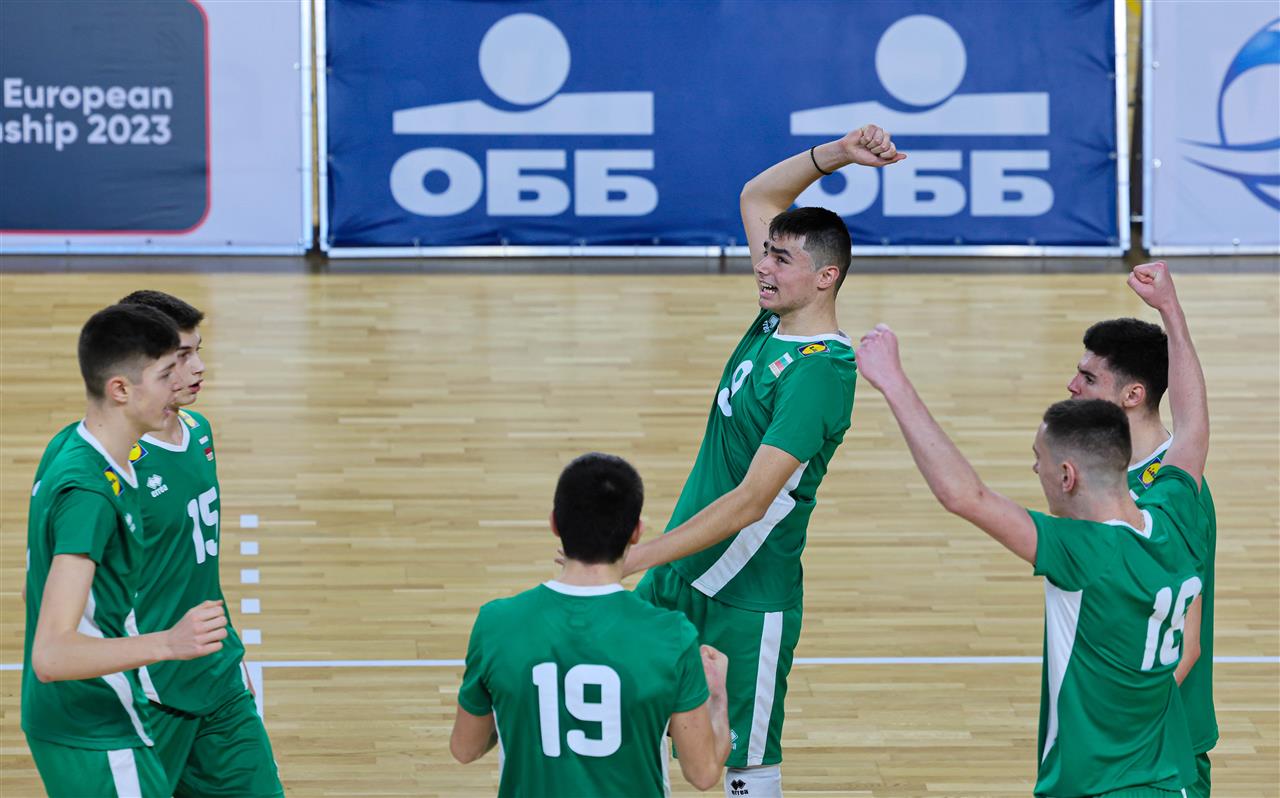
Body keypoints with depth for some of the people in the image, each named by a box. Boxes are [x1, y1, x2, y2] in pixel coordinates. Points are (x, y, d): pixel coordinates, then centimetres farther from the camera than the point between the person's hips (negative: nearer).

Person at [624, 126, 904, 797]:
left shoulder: (821, 372, -22)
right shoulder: (774, 322, 3)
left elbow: (751, 501, -27)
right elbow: (757, 196, 16)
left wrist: (640, 557, -31)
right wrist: (835, 154, 1)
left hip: (744, 599, -9)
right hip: (679, 572, 9)